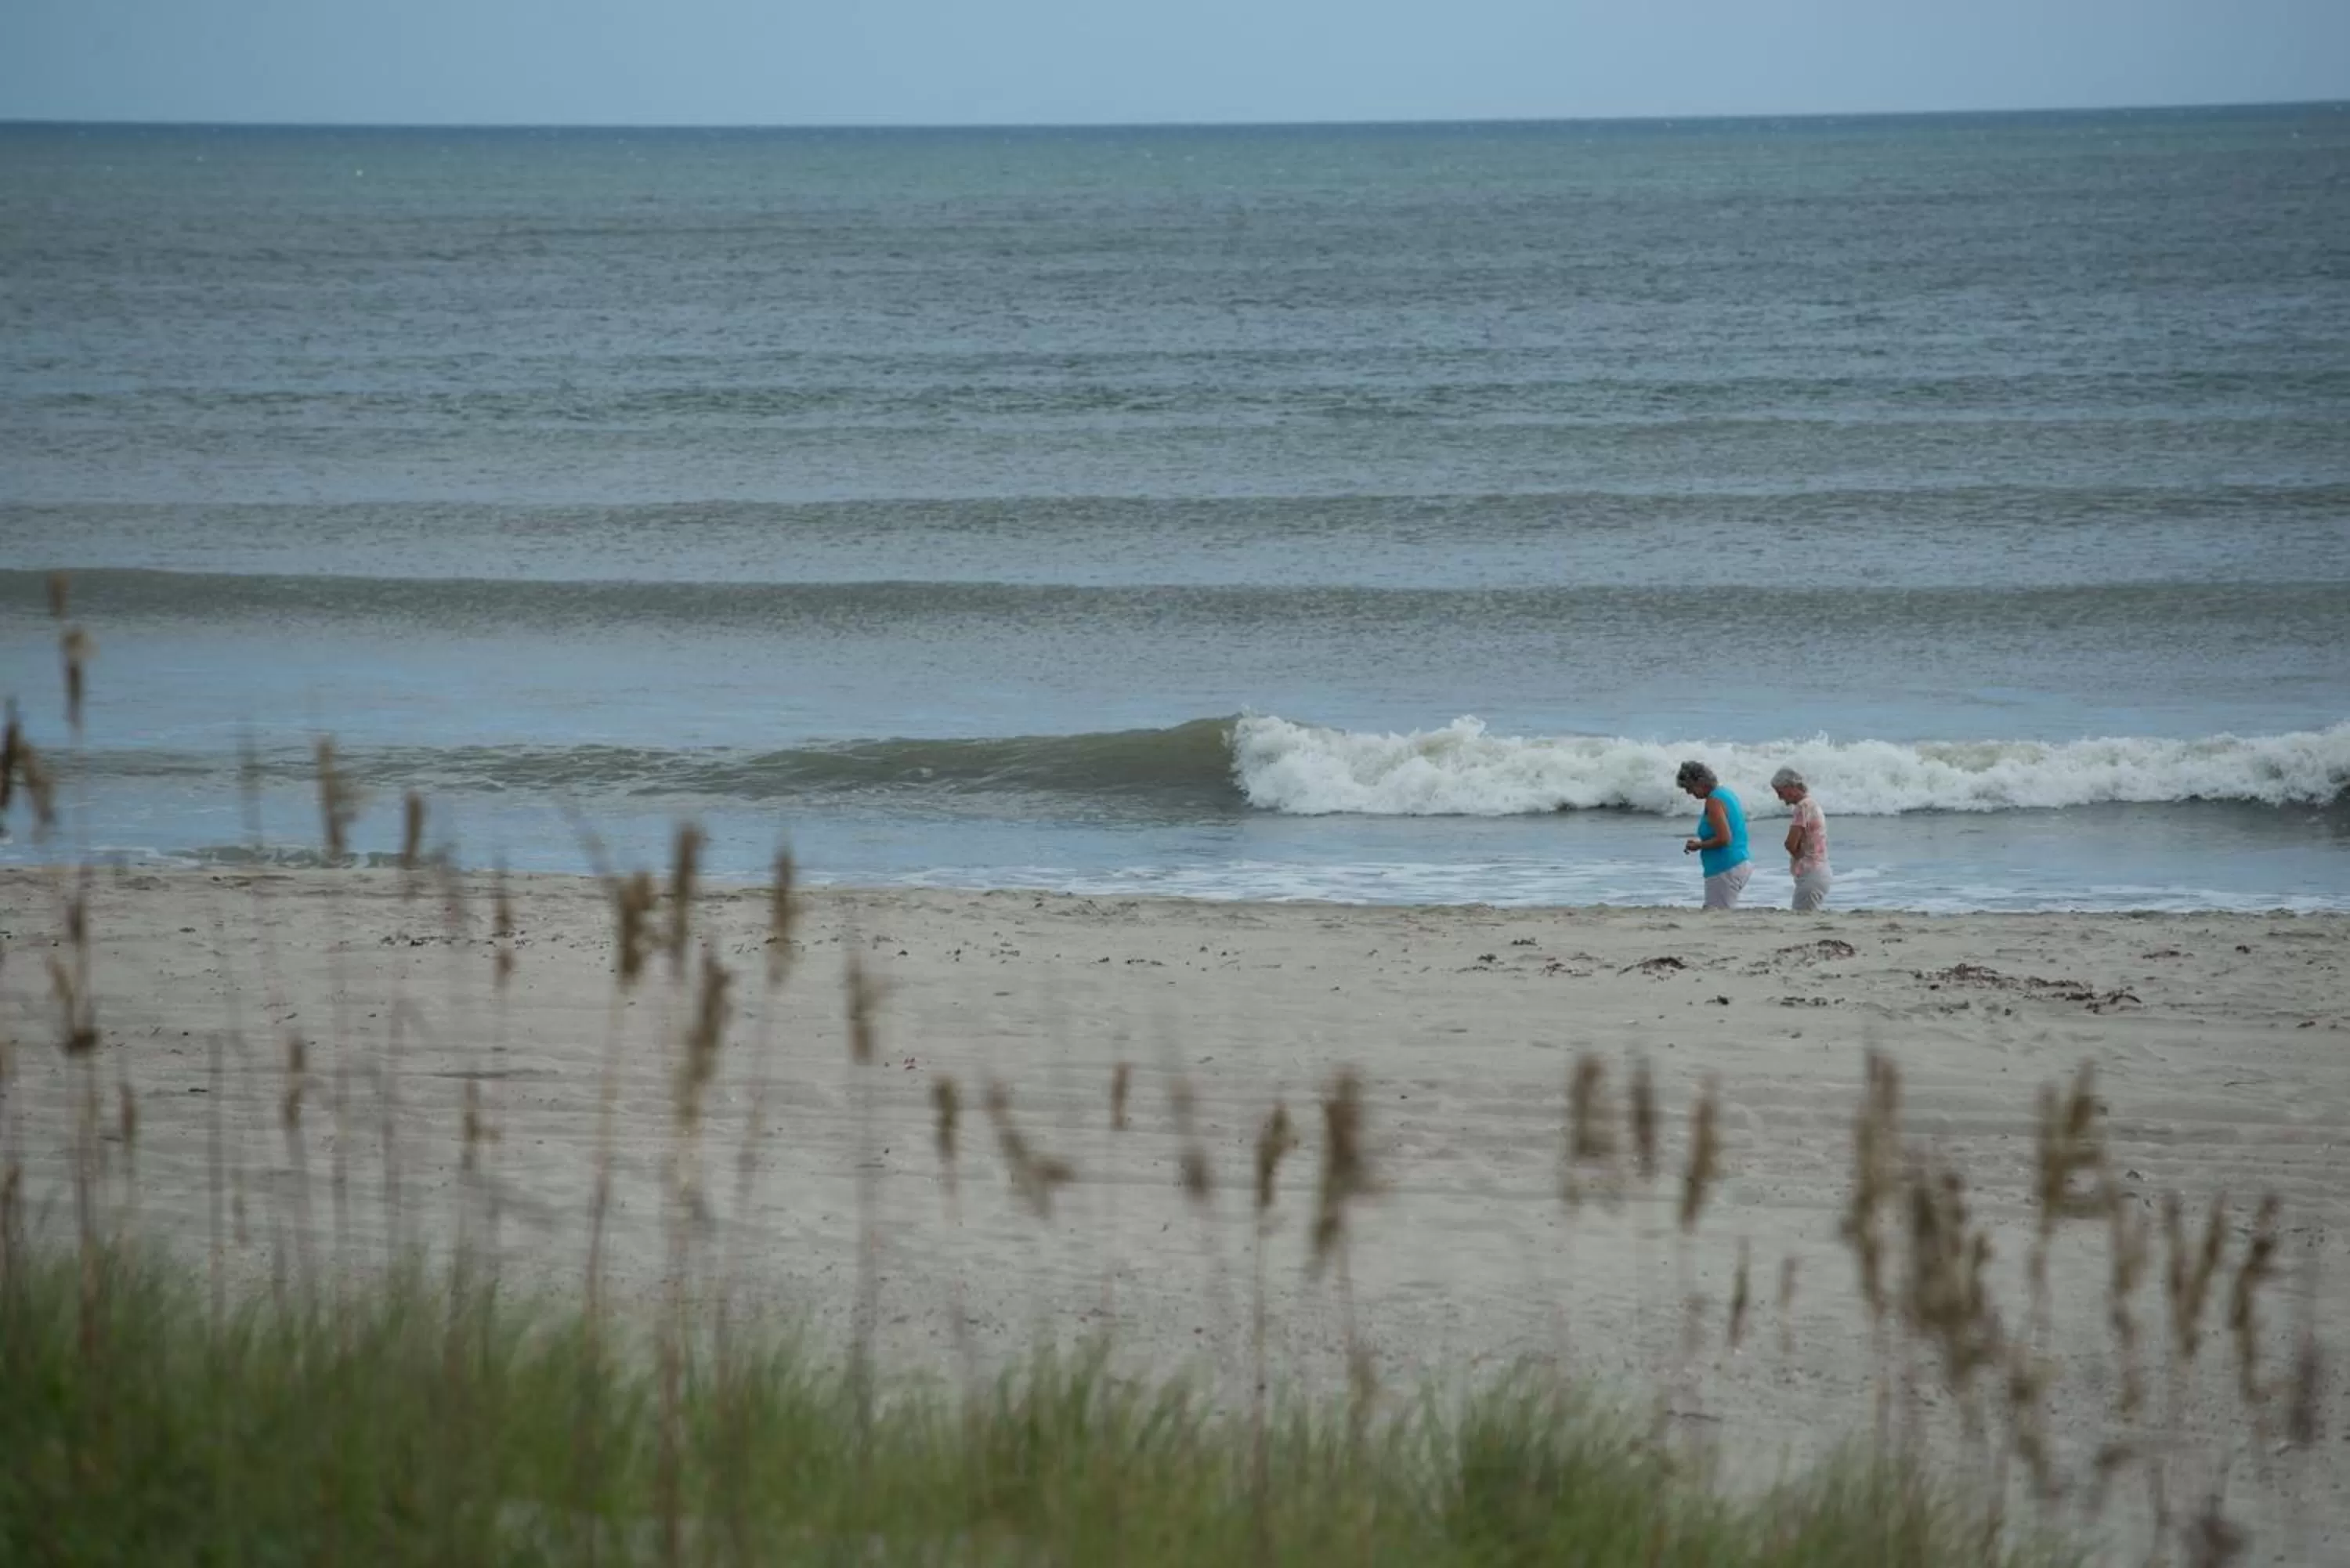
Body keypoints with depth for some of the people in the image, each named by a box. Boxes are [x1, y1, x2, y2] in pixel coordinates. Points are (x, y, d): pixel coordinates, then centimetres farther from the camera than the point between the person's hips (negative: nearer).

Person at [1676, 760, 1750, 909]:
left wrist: (1699, 845, -8)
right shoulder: (1727, 794, 15)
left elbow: (1724, 839, -22)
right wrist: (1702, 843, 16)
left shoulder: (1714, 801, -15)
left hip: (1724, 870, -10)